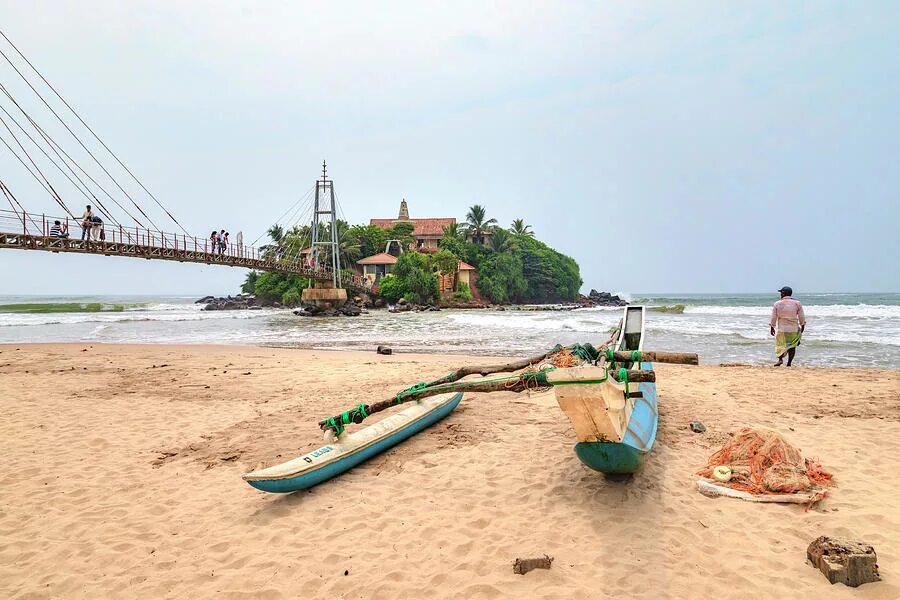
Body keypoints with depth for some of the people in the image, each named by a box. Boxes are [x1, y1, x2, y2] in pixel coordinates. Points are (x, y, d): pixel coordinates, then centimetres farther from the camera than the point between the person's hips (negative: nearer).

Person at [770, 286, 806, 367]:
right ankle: (789, 363, 3)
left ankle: (780, 359, -14)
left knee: (780, 344, 8)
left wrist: (772, 327, 12)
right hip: (794, 329, 1)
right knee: (792, 346, 7)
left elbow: (773, 318, 1)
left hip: (782, 329, -1)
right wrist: (802, 326, 19)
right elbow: (802, 317, 5)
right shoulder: (797, 303, 0)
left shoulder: (777, 304, -3)